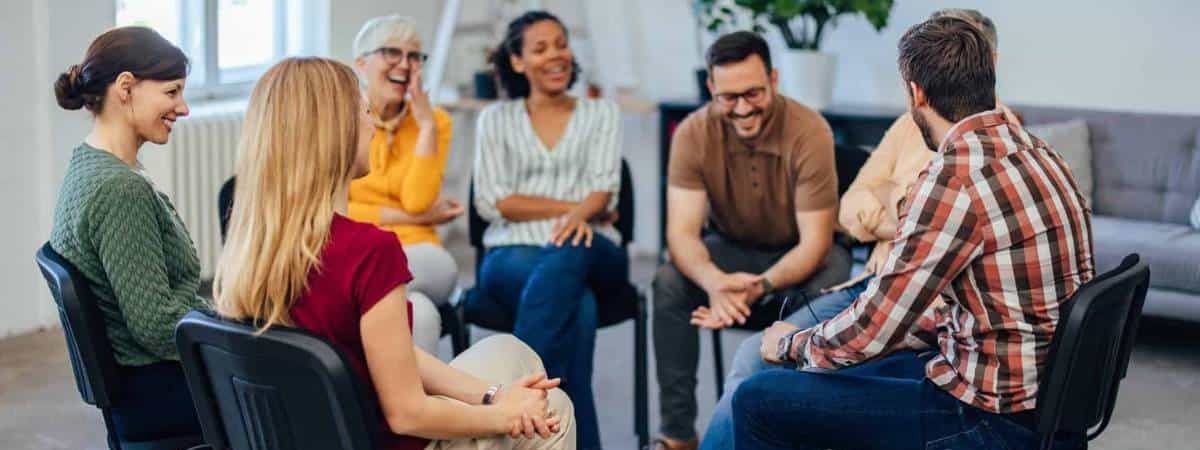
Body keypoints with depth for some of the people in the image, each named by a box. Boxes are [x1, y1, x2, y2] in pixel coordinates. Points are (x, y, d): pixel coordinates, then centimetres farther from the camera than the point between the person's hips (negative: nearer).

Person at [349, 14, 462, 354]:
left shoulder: (434, 121, 9)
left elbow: (416, 200, -5)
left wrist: (427, 125, -8)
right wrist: (412, 218, -6)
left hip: (418, 261, 2)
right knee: (417, 311, -36)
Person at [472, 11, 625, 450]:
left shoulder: (601, 112, 16)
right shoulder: (496, 118, 14)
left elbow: (603, 189, 0)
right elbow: (492, 201, 1)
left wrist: (579, 216, -24)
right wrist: (569, 206, -8)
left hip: (590, 253, 1)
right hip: (513, 254, 0)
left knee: (569, 254, -41)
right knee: (578, 304, -37)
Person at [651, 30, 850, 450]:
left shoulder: (809, 132, -25)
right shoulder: (693, 134, -19)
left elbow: (815, 242, -24)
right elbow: (682, 231, -23)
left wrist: (760, 287, -43)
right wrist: (715, 281, -47)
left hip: (801, 253, -2)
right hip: (732, 248, 2)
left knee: (825, 291, -36)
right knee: (669, 281, -27)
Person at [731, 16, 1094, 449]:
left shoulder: (952, 178, -23)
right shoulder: (1037, 153, 5)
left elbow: (869, 332, -19)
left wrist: (789, 344, 1)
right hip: (1047, 395, 10)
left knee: (758, 400, -3)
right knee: (843, 375, 29)